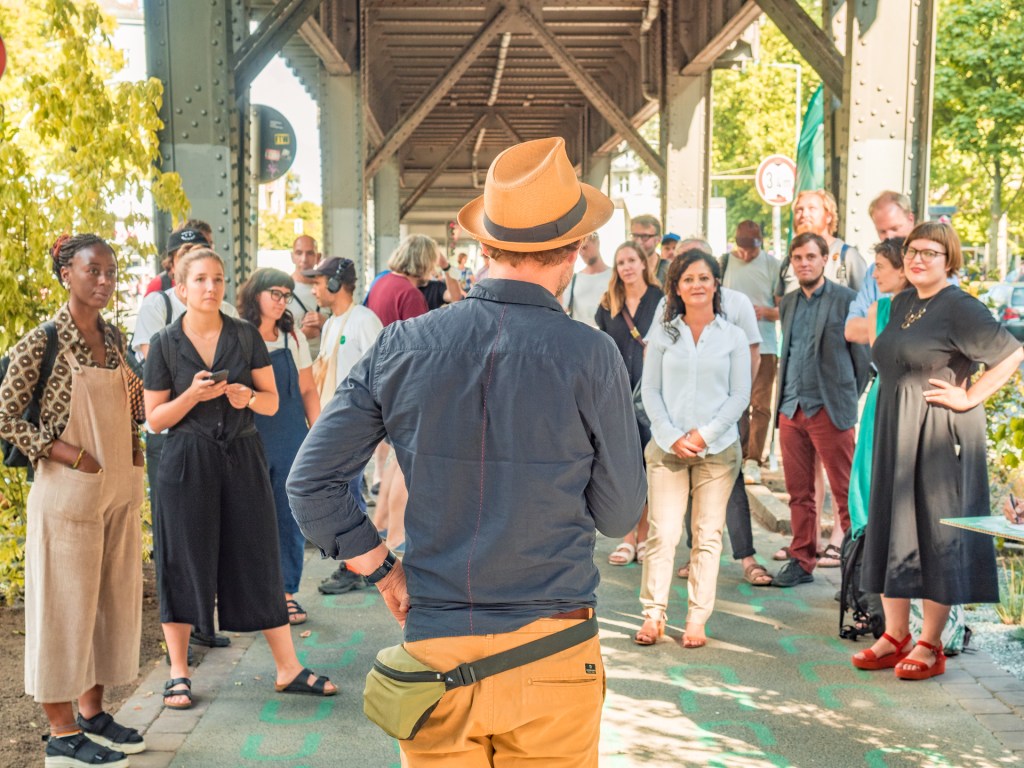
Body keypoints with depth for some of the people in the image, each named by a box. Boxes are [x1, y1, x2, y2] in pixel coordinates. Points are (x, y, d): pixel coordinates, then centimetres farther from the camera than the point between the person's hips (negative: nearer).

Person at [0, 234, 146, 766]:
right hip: (69, 493, -7)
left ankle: (92, 712, 28)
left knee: (115, 599, 13)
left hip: (120, 489, 7)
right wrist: (71, 455, -17)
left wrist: (134, 449, 6)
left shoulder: (113, 337, 8)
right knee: (66, 604, 2)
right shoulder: (43, 342, -11)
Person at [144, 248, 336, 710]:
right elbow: (155, 419, 1)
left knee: (260, 560, 4)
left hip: (243, 458, 2)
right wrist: (193, 395, -16)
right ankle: (178, 673, 17)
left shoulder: (246, 336, 4)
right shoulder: (165, 345, 0)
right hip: (187, 463, -1)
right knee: (184, 563, 3)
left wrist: (248, 396, -15)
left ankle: (289, 670, 12)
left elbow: (272, 402, 6)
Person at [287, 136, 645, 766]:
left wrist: (382, 569, 5)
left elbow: (310, 482, -2)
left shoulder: (402, 347, -4)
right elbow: (619, 516, -2)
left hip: (434, 646, 2)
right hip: (550, 649, -2)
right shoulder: (591, 356, -11)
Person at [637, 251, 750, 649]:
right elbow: (650, 391, 4)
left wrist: (705, 434, -8)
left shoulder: (733, 336, 5)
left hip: (718, 448, 0)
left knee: (708, 536, 3)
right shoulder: (662, 334, 6)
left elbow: (740, 395, 2)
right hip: (667, 447, 0)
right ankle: (653, 615, 5)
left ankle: (697, 620, 10)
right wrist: (673, 437, -7)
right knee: (662, 533, -4)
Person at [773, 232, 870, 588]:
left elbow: (862, 355, -1)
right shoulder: (788, 303, 15)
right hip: (791, 409, 6)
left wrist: (851, 401, -1)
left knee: (845, 491, -2)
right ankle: (802, 561, 18)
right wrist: (783, 400, 13)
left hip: (829, 409, -6)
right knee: (798, 492, 10)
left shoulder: (846, 300, -4)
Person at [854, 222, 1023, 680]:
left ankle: (930, 646, 7)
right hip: (894, 434, 8)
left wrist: (968, 398, -15)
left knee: (938, 535, -1)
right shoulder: (901, 303, 13)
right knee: (892, 529, 10)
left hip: (940, 435, -8)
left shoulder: (959, 308, -11)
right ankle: (894, 637, 19)